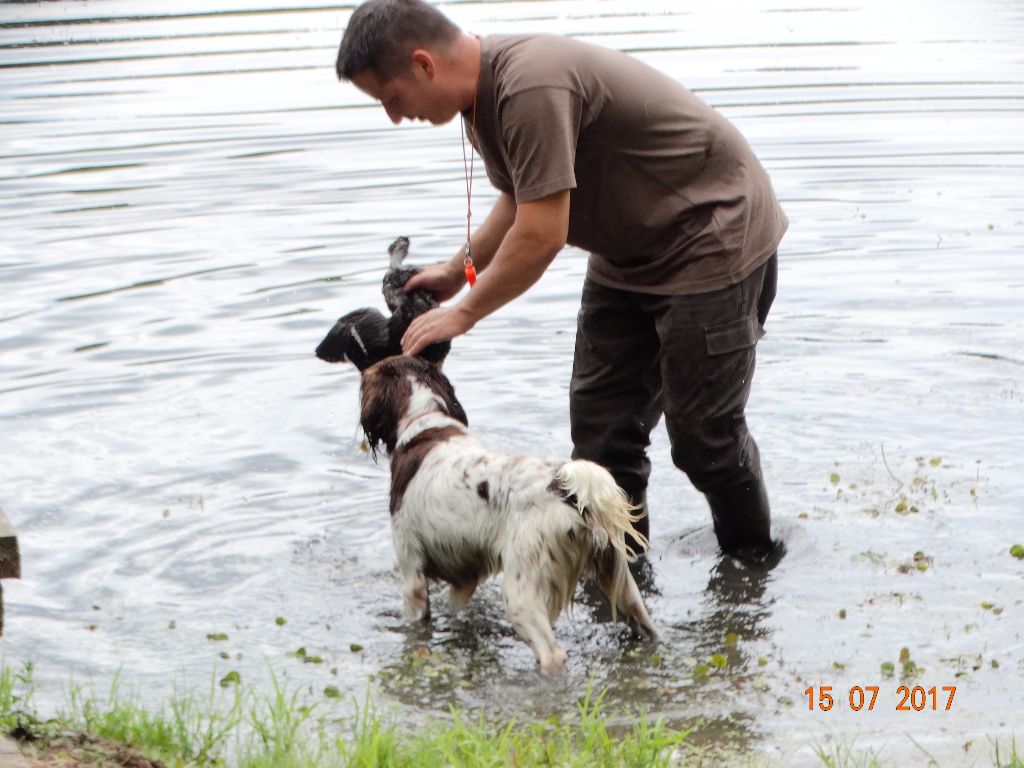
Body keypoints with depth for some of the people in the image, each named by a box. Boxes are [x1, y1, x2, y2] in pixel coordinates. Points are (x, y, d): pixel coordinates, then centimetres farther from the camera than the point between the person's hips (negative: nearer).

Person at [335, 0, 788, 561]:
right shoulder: (485, 93, 1)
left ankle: (756, 569, 16)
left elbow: (542, 235, -30)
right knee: (601, 427, 6)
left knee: (704, 434, -3)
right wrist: (457, 270, 10)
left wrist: (464, 313, -17)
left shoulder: (532, 88, -31)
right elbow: (520, 200, 18)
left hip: (712, 237, -10)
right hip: (629, 255, 10)